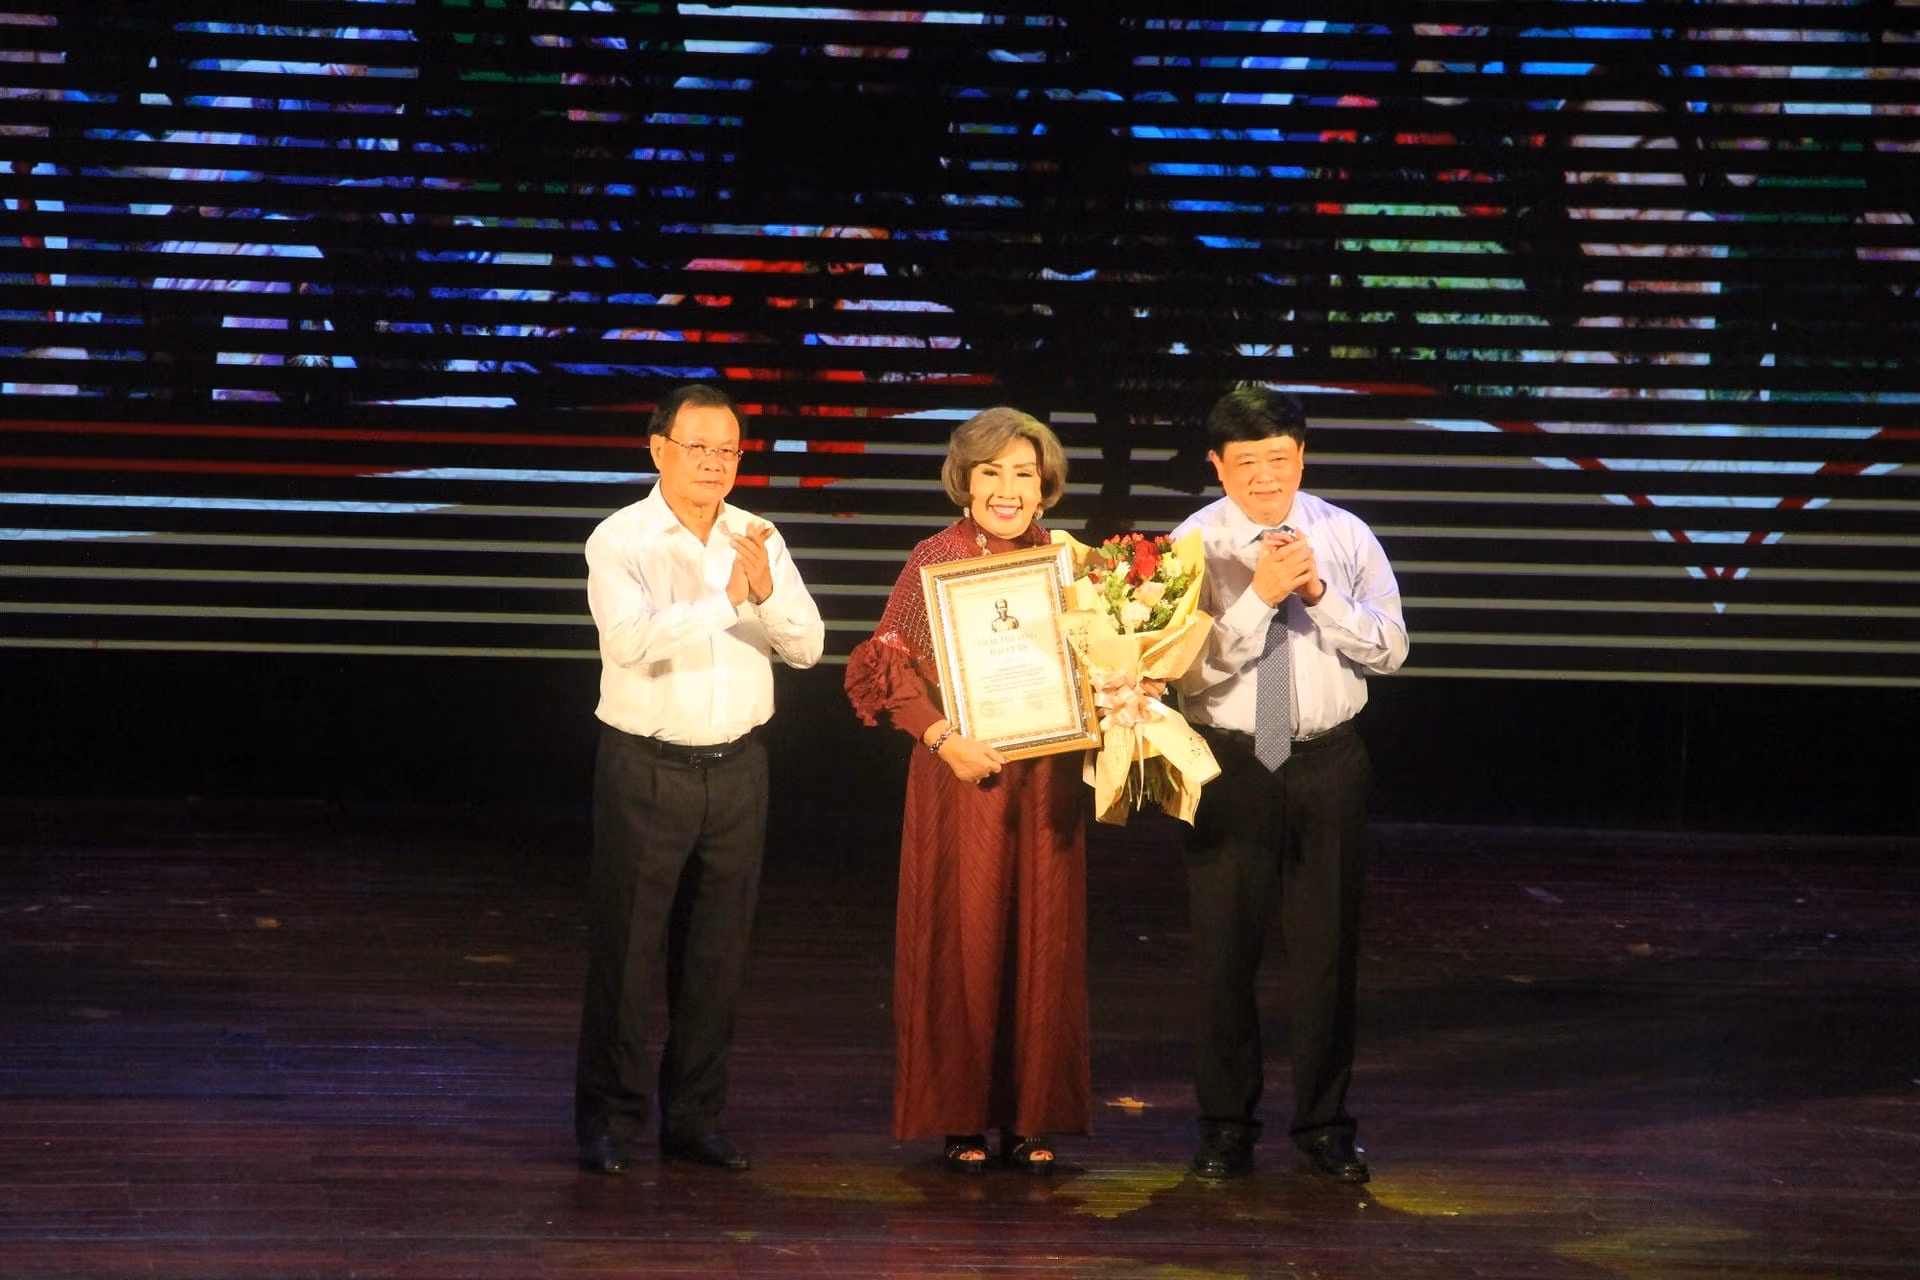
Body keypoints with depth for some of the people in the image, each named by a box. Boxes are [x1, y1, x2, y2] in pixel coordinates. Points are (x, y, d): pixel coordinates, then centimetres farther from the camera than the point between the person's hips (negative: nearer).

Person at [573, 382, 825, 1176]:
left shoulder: (756, 540, 7)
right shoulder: (621, 540, -7)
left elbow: (807, 647, 1)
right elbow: (631, 640, -23)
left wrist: (769, 591, -17)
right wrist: (724, 602, -27)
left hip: (736, 767, 4)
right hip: (646, 769, -4)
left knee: (717, 956, 9)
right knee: (626, 949, 0)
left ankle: (695, 1119, 18)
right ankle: (608, 1122, 8)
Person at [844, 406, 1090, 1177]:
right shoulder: (935, 561, -2)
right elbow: (891, 669, -5)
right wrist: (945, 737, -17)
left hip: (1045, 780, 3)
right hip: (960, 778, -3)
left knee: (1041, 941, 5)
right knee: (959, 940, 1)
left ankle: (1030, 1118, 13)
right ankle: (959, 1119, 9)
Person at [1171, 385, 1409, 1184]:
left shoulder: (1346, 538, 1)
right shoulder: (1194, 546, -6)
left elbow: (1390, 650, -5)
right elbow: (1194, 668, -14)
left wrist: (1320, 593, -18)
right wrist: (1259, 596, -24)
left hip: (1327, 760, 2)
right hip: (1228, 760, -2)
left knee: (1327, 945, 8)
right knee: (1224, 946, 5)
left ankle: (1324, 1124, 21)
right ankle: (1226, 1125, 19)